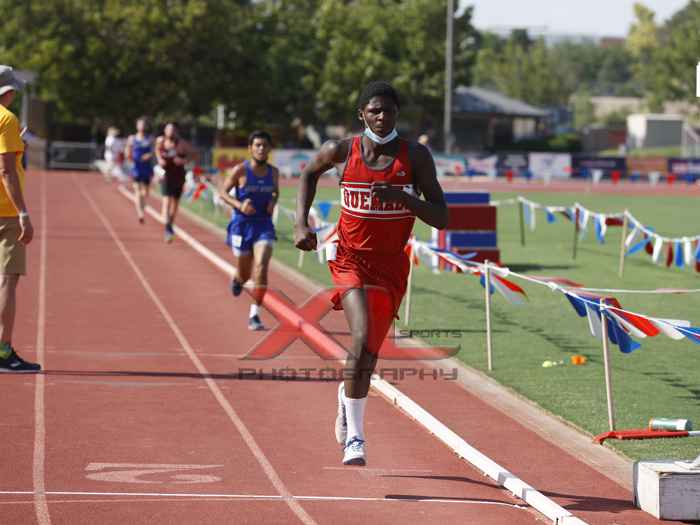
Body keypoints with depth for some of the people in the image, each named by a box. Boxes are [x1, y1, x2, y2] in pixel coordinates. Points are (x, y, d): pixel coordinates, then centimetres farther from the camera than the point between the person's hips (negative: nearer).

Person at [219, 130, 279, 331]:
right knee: (245, 273, 10)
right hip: (242, 224, -2)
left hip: (264, 225, 2)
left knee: (261, 267, -18)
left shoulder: (273, 172, 2)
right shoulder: (240, 170, -10)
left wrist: (273, 202, -2)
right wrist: (239, 205, -21)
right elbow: (223, 192, -4)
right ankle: (237, 279, 51)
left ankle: (254, 315, -11)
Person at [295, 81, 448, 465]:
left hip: (391, 265, 2)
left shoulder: (416, 157, -8)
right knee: (363, 337, -23)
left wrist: (404, 198, -26)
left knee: (369, 353, 8)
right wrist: (301, 224, 4)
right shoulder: (341, 152, -7)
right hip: (351, 260, -2)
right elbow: (309, 173, 16)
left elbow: (441, 218, -9)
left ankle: (347, 396, 44)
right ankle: (354, 436, -14)